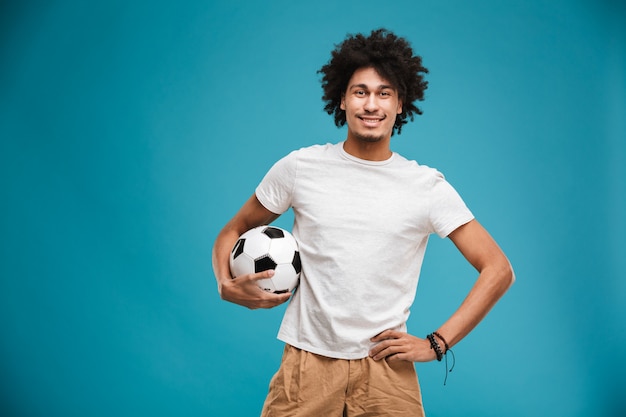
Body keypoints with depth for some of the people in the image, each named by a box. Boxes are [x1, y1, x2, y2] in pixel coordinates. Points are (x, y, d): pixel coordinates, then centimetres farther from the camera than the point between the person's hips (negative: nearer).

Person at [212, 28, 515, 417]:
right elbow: (233, 232, 13)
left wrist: (436, 344, -6)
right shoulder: (300, 168, 1)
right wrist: (226, 283, -9)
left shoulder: (427, 187, -1)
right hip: (306, 365, 1)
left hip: (387, 371, 0)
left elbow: (499, 270, 0)